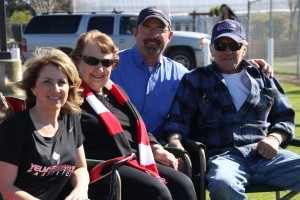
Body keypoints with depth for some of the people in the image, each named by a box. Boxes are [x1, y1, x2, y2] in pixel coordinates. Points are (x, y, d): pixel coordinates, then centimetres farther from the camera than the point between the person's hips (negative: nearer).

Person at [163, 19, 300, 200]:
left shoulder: (263, 78, 25)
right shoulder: (196, 80, 19)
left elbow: (285, 117, 25)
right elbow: (178, 119, 12)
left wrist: (275, 138, 2)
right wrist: (174, 140, -11)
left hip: (265, 153, 3)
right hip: (223, 155, -2)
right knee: (223, 184, -40)